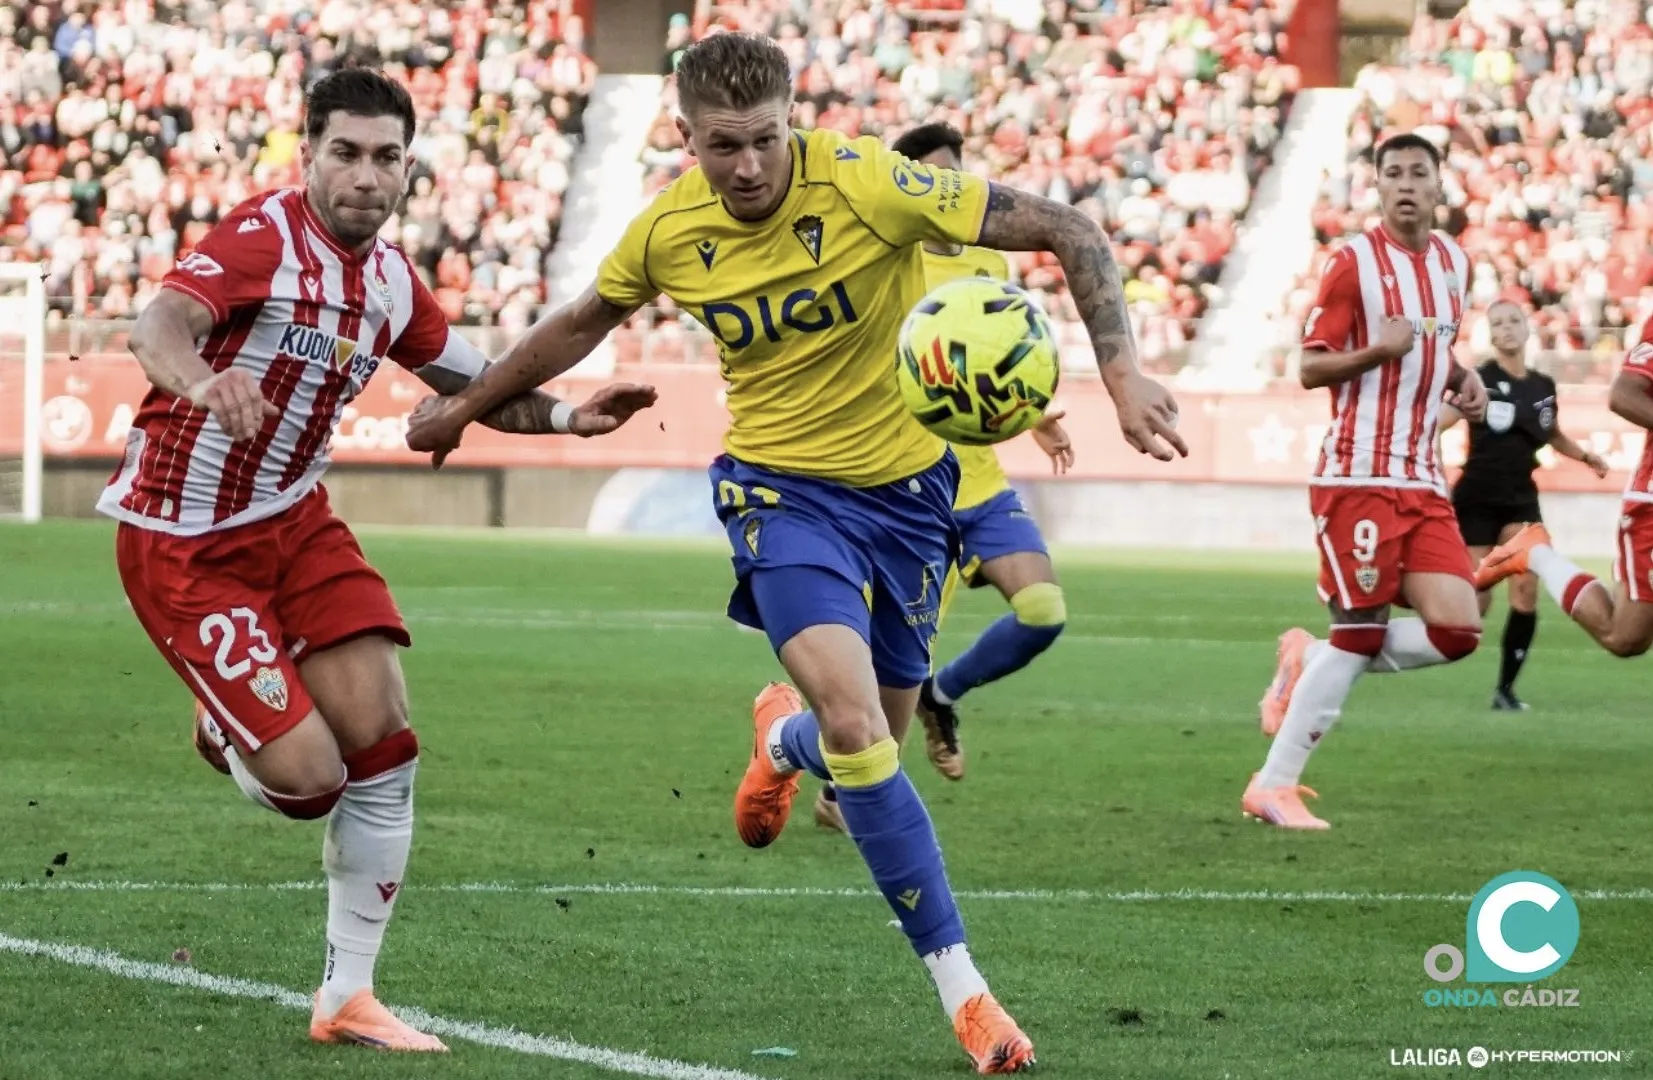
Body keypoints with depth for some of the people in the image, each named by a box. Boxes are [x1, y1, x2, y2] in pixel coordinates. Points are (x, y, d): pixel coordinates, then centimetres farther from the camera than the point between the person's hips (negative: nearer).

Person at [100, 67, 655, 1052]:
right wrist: (200, 379, -60)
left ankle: (348, 999, 6)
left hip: (294, 520, 7)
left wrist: (568, 417, -1)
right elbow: (162, 323, -36)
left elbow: (476, 381, 19)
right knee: (310, 781, -13)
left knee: (385, 746, -7)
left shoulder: (391, 278, 3)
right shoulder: (264, 234, -19)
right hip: (181, 542, -7)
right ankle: (230, 739, 26)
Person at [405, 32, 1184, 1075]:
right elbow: (584, 322, 13)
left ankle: (785, 736, 52)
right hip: (781, 486, 0)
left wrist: (1122, 371, -30)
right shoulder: (668, 232, -11)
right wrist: (471, 403, 21)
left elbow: (1068, 231, -19)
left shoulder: (867, 183, -21)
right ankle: (964, 993, -12)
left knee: (875, 737, 11)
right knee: (858, 730, -22)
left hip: (904, 481, 0)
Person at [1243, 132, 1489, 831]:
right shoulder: (1355, 262, -6)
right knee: (1360, 632, -9)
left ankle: (1310, 662, 15)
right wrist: (1377, 350, -23)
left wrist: (1463, 379, 8)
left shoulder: (1453, 263, 13)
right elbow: (1310, 369, -6)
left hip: (1422, 481, 6)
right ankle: (1272, 788, 1)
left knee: (1457, 630, -6)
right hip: (1358, 477, -6)